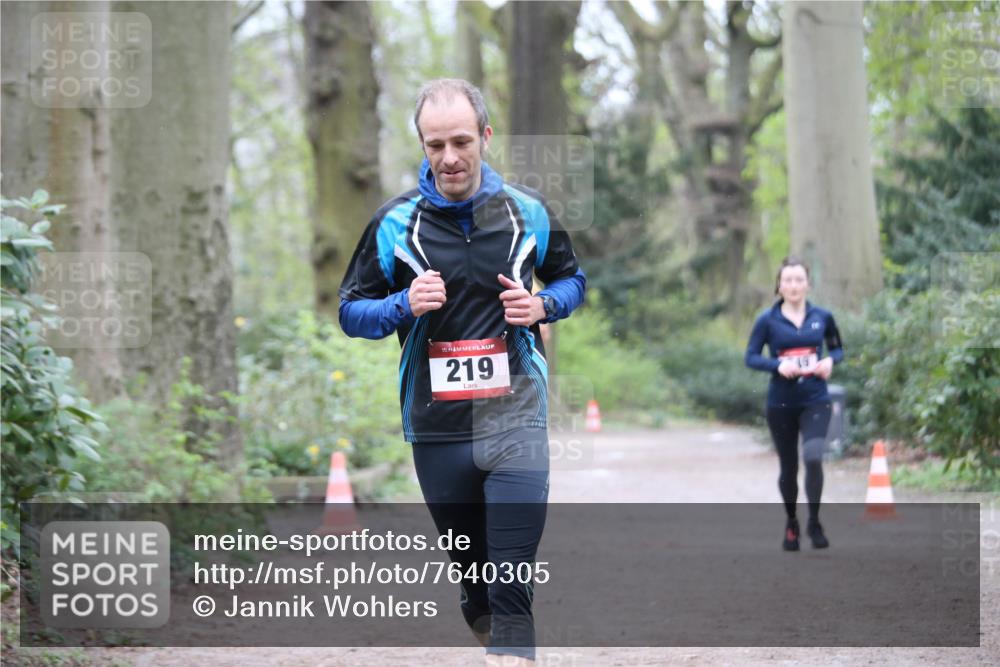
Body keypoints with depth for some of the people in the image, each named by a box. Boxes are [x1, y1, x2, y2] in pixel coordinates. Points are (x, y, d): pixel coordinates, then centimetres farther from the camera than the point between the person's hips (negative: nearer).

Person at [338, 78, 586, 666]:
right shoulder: (395, 221, 0)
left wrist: (541, 306, -6)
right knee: (471, 566, 15)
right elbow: (350, 311, 6)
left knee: (513, 573, -10)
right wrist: (404, 306, -14)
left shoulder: (528, 211, 2)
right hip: (436, 428, 1)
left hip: (515, 422, -1)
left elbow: (573, 280, 16)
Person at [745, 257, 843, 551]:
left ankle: (814, 523, -5)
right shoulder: (768, 320, -3)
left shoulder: (822, 317, 1)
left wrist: (830, 361, -8)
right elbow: (751, 357, -2)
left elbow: (837, 348, 14)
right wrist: (778, 365, -19)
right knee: (788, 467, 10)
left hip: (815, 401, 0)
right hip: (781, 403, 0)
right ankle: (791, 524, 31)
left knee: (813, 457, -20)